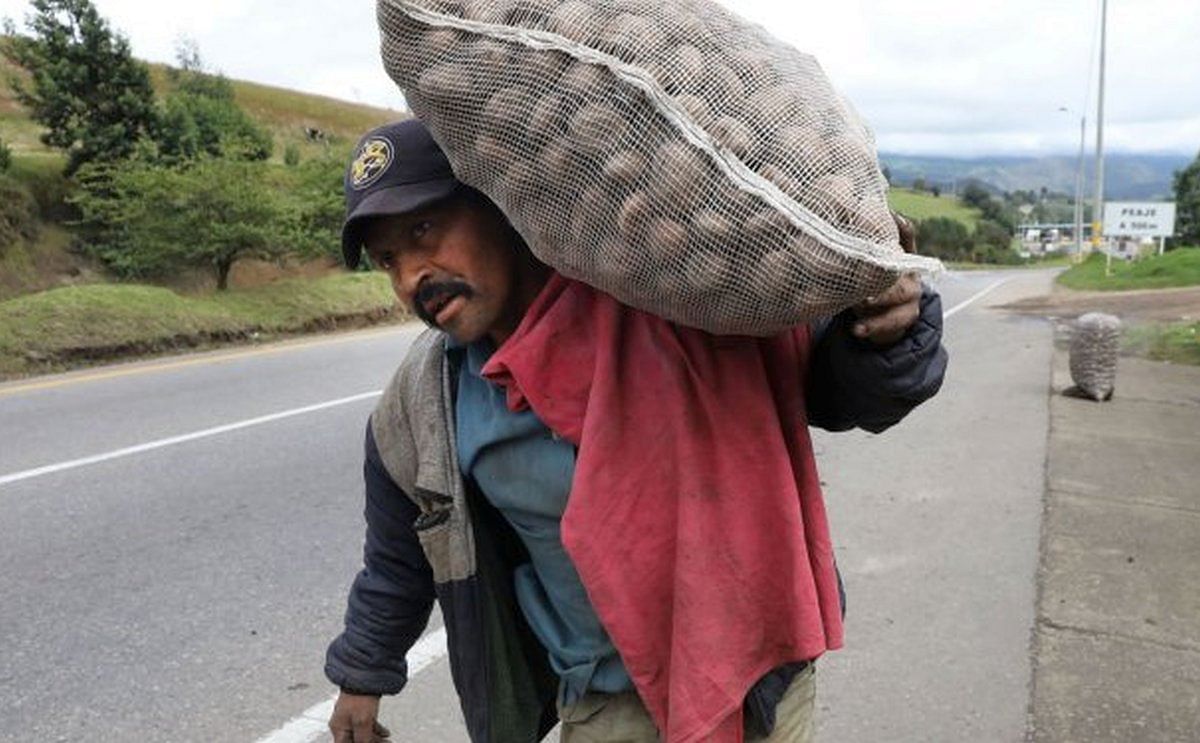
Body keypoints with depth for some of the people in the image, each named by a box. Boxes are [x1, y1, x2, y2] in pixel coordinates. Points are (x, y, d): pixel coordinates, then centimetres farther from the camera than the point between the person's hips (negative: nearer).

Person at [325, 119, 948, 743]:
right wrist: (363, 675, 25)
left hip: (758, 668, -2)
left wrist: (887, 339, -30)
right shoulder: (418, 410, -5)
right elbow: (398, 559, 14)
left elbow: (834, 388, -8)